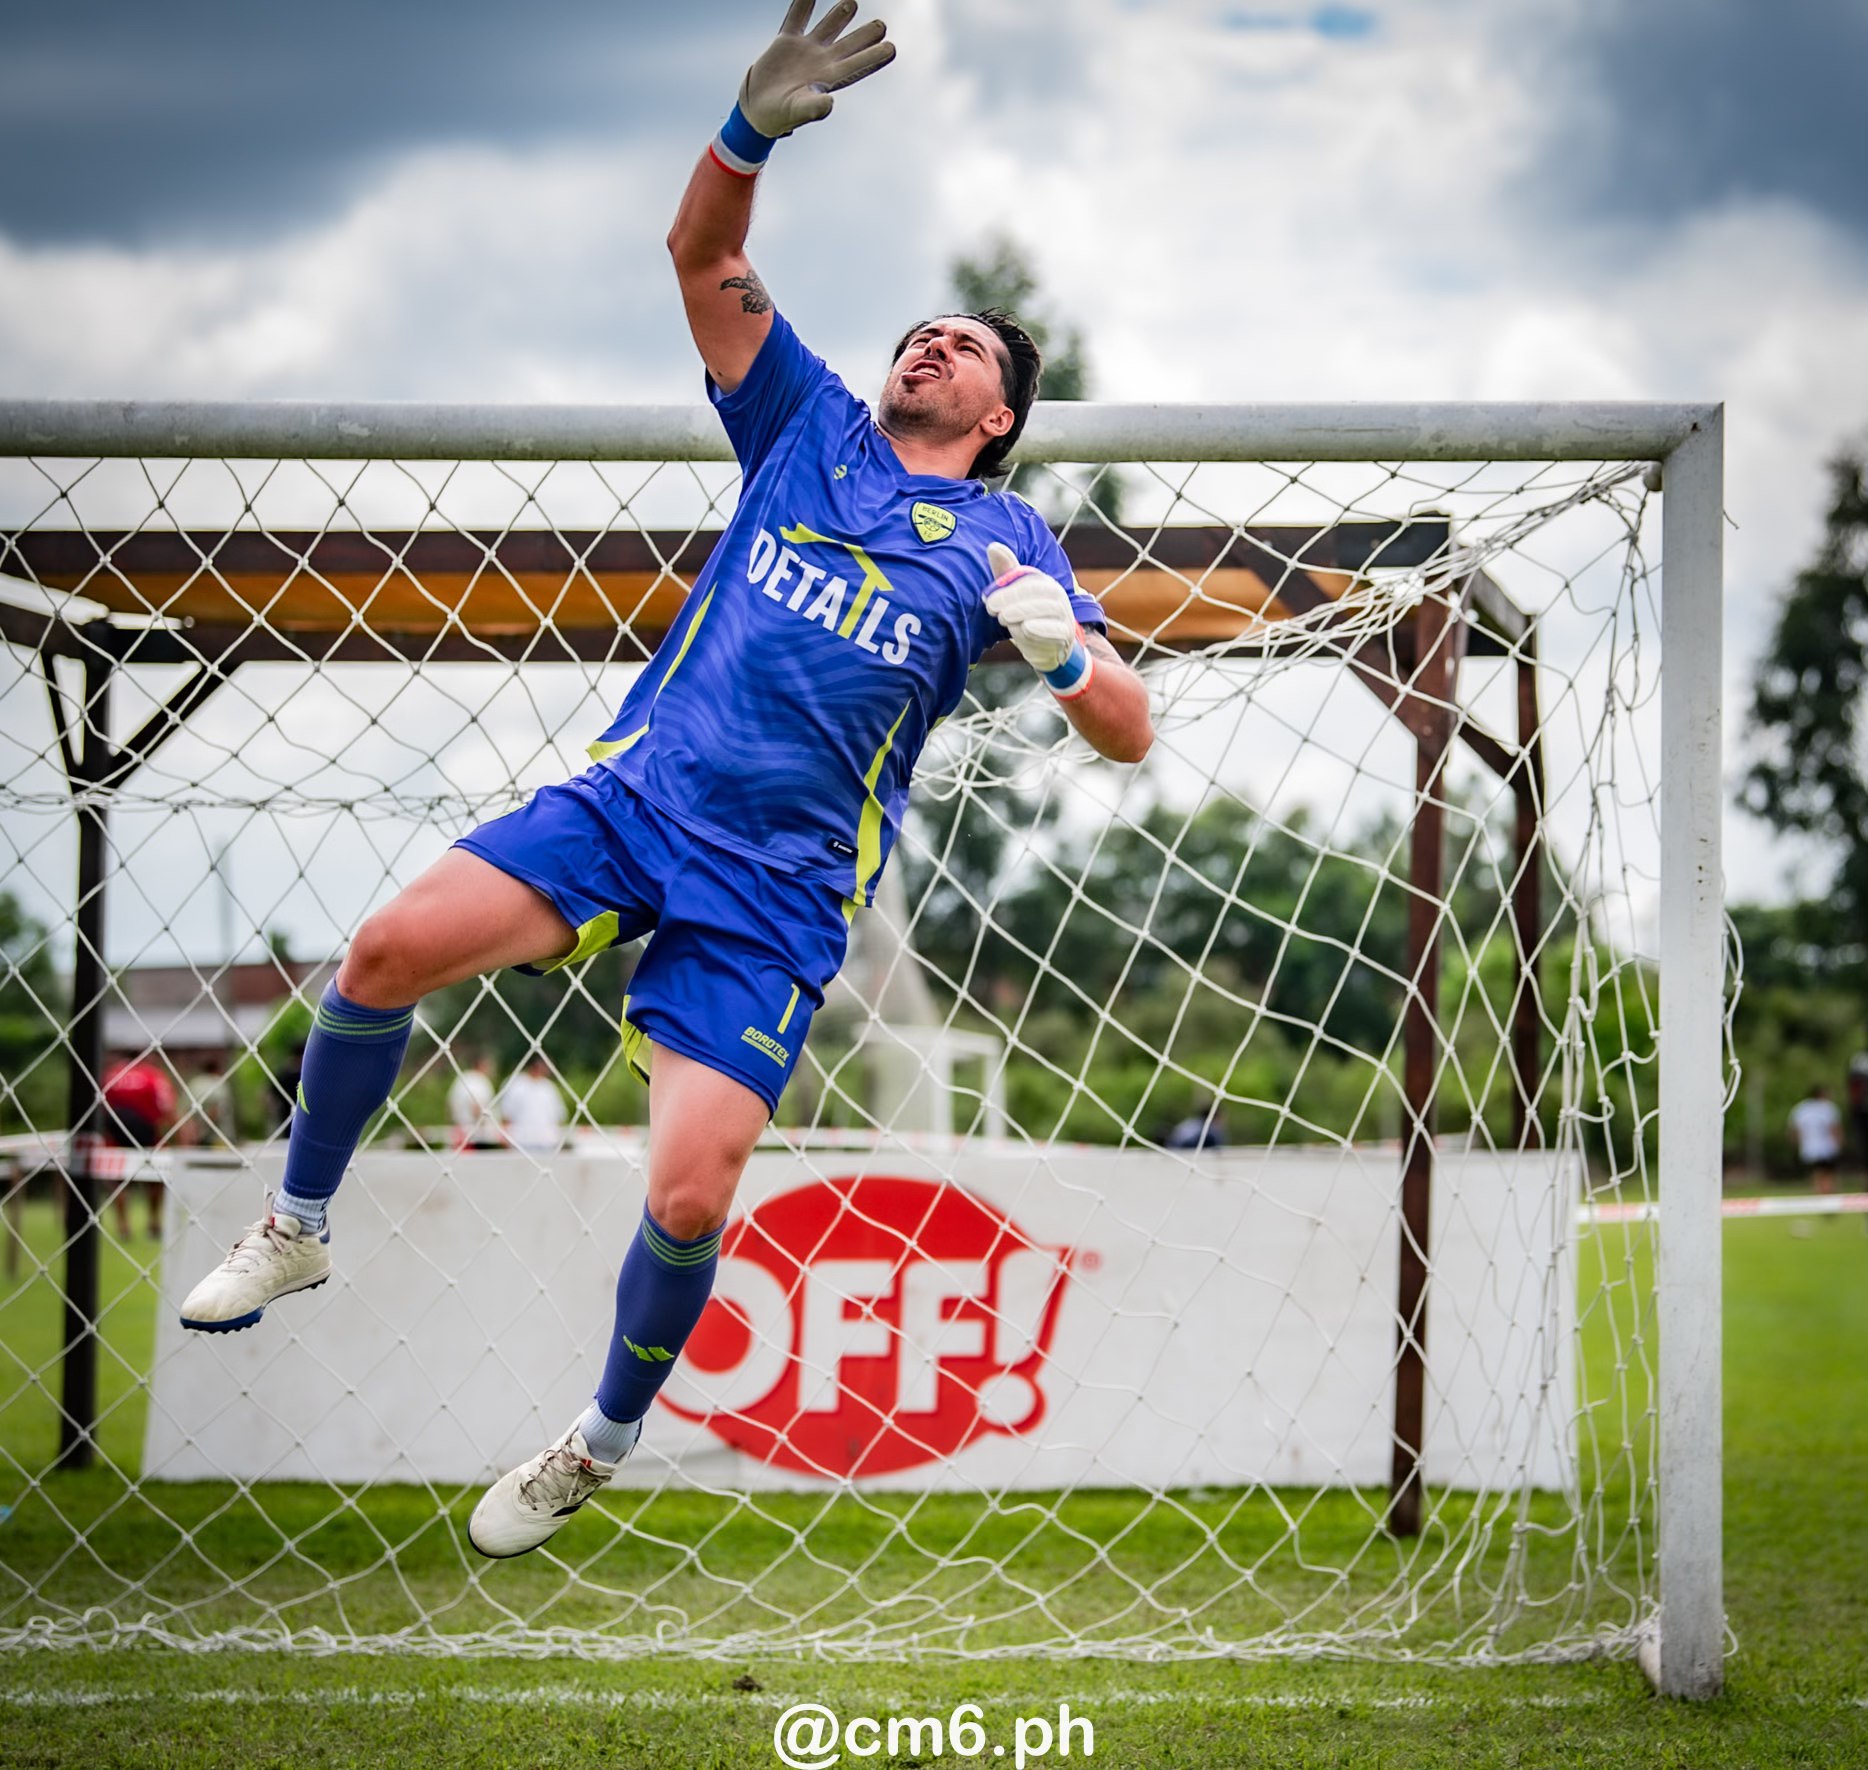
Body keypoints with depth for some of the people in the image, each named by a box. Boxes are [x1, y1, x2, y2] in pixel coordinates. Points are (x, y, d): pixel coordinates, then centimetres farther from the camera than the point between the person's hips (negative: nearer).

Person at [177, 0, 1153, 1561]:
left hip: (781, 887, -2)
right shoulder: (811, 425, 17)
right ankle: (299, 1226, 5)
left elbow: (1131, 732, 6)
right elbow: (704, 257, 9)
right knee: (395, 946, -21)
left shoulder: (1007, 541, 12)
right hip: (640, 790, 2)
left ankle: (605, 1442, 14)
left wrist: (1060, 643, -15)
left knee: (690, 1196, -15)